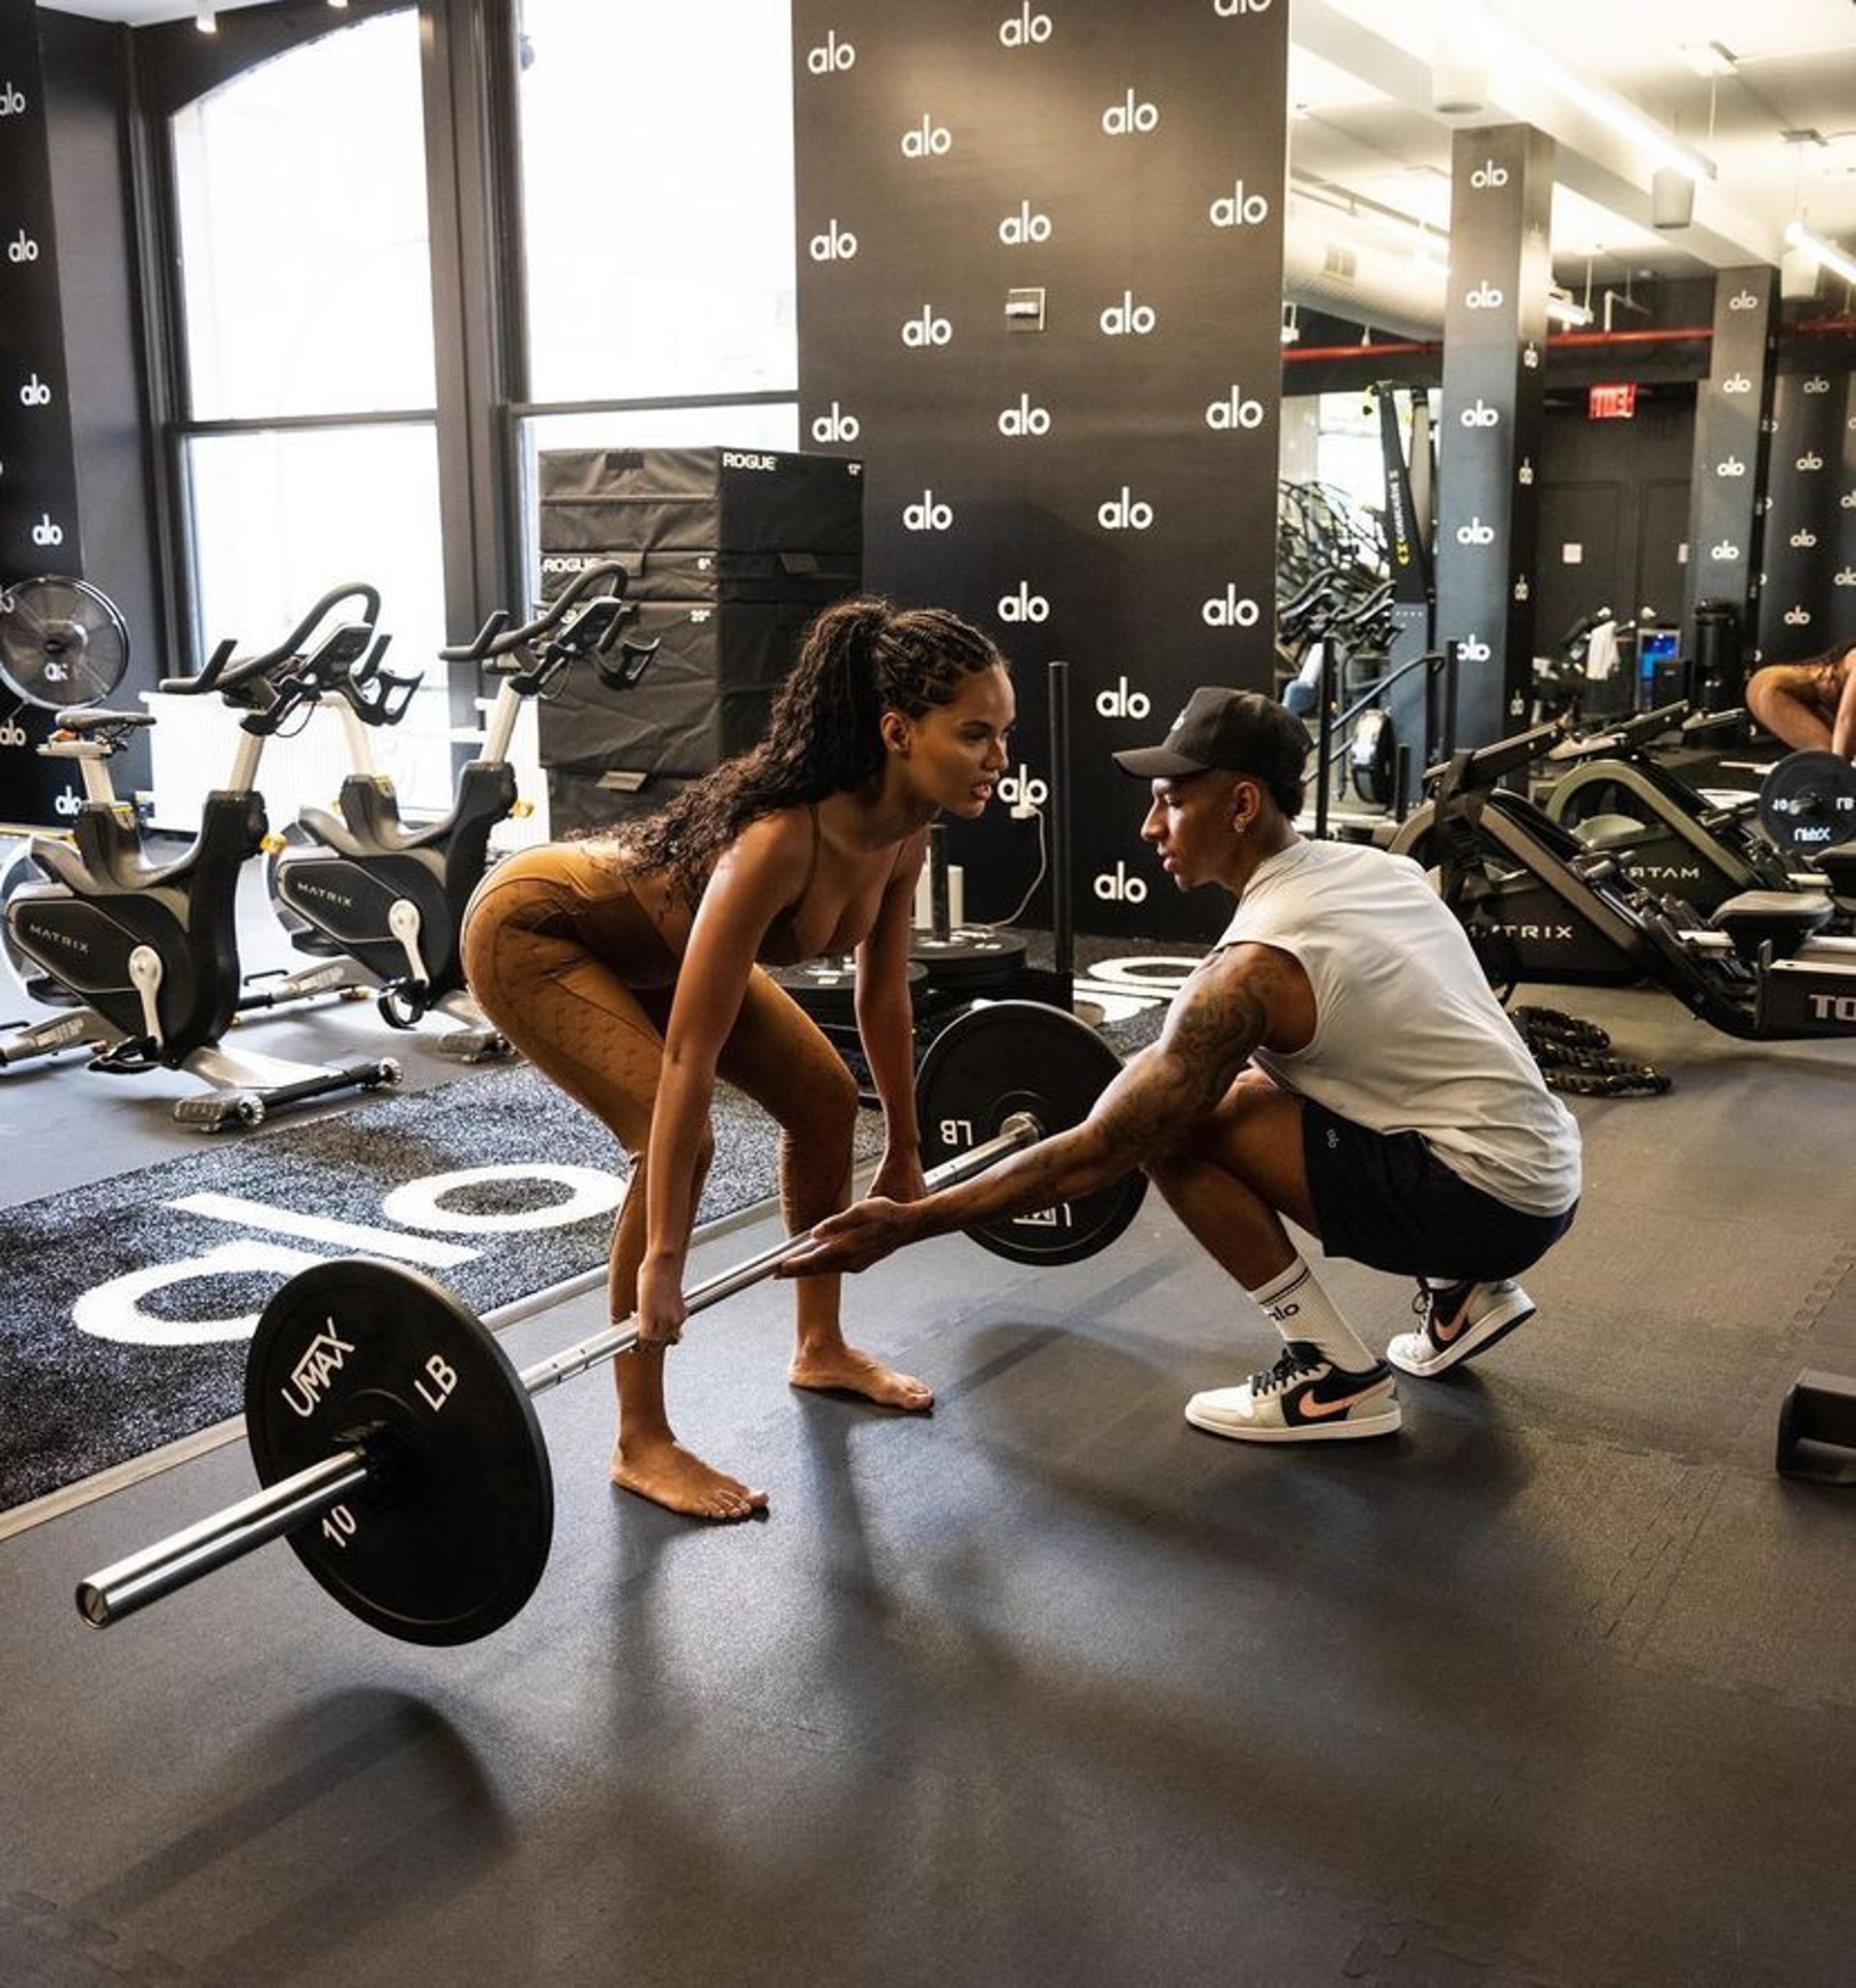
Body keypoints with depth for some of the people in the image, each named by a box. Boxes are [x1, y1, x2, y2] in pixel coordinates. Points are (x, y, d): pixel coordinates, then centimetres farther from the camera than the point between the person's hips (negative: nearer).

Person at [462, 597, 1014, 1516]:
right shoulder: (780, 841, -39)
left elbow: (884, 997, 0)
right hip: (531, 928, -8)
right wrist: (661, 1259, -35)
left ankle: (820, 1348, 24)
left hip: (652, 940, 9)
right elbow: (689, 1056, -38)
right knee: (678, 1139, -23)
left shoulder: (902, 828, -15)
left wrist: (903, 1152, 9)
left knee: (826, 1097, 4)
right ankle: (640, 1444, -8)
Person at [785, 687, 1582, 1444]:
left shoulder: (1251, 969, -18)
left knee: (1173, 1120, -12)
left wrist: (909, 1221, -11)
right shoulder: (1376, 866, 7)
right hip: (1543, 1173, 9)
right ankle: (1464, 1293, 19)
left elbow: (1099, 1152, -16)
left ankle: (1337, 1378, -3)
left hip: (1484, 1197, -9)